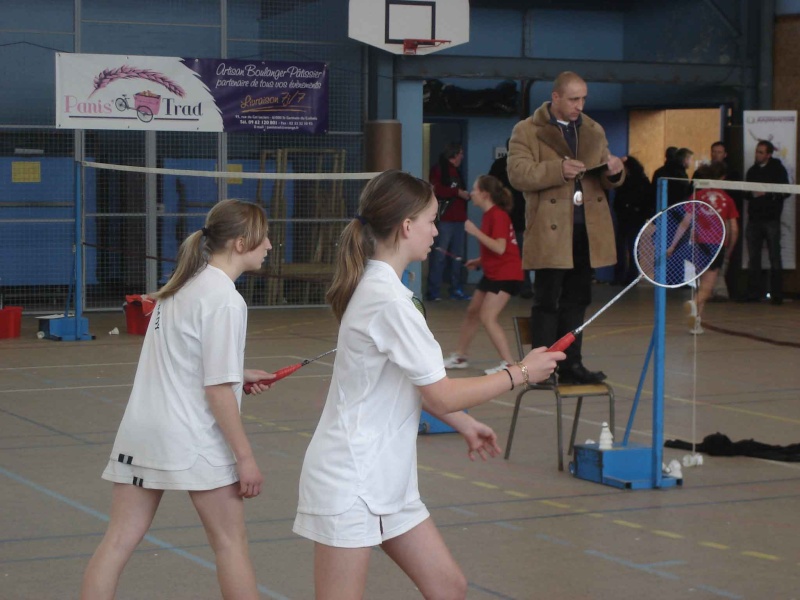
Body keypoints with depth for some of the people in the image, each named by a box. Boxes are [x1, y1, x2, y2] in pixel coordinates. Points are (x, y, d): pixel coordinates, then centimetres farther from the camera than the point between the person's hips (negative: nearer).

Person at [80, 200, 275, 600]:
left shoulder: (184, 285, 11)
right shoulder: (224, 301, -15)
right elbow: (217, 390, -17)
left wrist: (237, 373, 16)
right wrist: (245, 457, -13)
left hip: (140, 431, 8)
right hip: (191, 439, -7)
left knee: (120, 539, 6)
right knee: (230, 541, 7)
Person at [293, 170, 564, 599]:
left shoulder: (378, 288, 9)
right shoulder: (388, 300, -21)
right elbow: (443, 396, -18)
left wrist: (464, 424, 18)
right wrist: (521, 372, -8)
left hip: (386, 481, 10)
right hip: (349, 483, -10)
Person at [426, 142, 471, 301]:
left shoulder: (456, 171, 23)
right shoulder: (438, 169, -4)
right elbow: (436, 190, -17)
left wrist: (466, 195, 12)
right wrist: (458, 192, -14)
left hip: (458, 219, 8)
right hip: (445, 220, -8)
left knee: (457, 256, 8)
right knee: (440, 255, -11)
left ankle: (456, 289, 13)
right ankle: (434, 291, -10)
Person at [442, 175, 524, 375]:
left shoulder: (498, 216, -18)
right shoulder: (489, 215, 11)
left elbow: (500, 248, -27)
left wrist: (475, 232, -24)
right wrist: (479, 261, 9)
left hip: (506, 275, -10)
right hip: (492, 273, 10)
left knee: (487, 317, -15)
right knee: (472, 311, 16)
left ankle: (509, 363, -12)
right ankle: (459, 357, 30)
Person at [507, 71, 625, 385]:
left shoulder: (594, 131, 19)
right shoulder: (527, 131, 1)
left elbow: (606, 181, 21)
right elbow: (518, 173, -12)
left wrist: (614, 172, -3)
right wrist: (558, 170, -23)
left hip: (587, 229, 5)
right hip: (550, 231, -5)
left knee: (576, 300, 9)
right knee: (547, 301, -4)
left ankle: (571, 364, 15)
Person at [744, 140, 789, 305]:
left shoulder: (777, 169, 2)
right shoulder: (752, 171, 15)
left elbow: (785, 192, -4)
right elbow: (745, 193, 15)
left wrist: (766, 194, -15)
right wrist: (752, 194, -7)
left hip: (771, 218, -5)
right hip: (754, 218, 5)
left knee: (774, 257, -5)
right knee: (753, 257, 4)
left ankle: (776, 295, -4)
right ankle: (754, 293, 8)